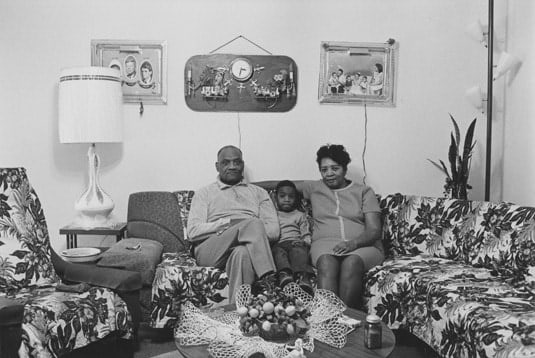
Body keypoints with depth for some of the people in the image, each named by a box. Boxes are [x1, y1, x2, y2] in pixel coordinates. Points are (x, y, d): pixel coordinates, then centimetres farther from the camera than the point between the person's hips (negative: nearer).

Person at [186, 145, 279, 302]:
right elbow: (193, 232, 3)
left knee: (242, 253, -39)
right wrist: (230, 222, -7)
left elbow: (273, 231, 10)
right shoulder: (205, 193, 20)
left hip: (248, 249, 1)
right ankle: (268, 278, -37)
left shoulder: (258, 192, 25)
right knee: (253, 223, -31)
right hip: (210, 251, -1)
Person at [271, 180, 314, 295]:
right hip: (277, 244, 1)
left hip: (295, 243, 0)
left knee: (299, 251, -35)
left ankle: (302, 276, -59)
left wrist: (303, 242, -3)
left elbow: (306, 235, 19)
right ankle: (284, 274, -59)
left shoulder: (300, 215, 29)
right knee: (279, 252, -35)